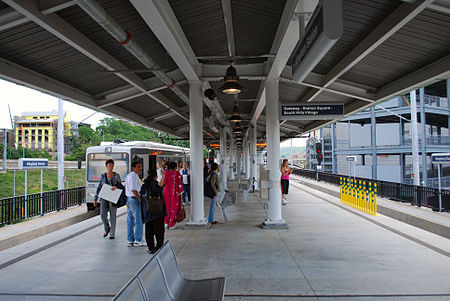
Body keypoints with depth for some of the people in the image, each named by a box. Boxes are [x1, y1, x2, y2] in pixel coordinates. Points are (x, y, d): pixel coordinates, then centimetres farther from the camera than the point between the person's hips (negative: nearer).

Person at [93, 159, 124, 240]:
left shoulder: (116, 176, 0)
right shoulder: (102, 176, 8)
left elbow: (121, 186, 0)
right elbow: (99, 188, 12)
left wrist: (116, 187, -22)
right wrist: (95, 199, 9)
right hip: (104, 198, 2)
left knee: (112, 216, 1)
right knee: (103, 215, -7)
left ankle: (112, 233, 13)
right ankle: (107, 229, 21)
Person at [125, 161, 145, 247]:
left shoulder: (128, 175, 18)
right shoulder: (134, 176, -14)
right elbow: (133, 190, -22)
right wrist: (140, 199, -16)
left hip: (128, 199, 10)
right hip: (134, 199, -10)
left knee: (130, 221, 12)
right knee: (138, 221, -3)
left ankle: (130, 241, 17)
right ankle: (138, 241, 2)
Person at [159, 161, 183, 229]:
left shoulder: (165, 173, 0)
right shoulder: (177, 173, -6)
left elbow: (161, 184, -1)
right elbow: (179, 184, -6)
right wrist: (180, 193, 0)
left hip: (166, 192, 3)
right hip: (175, 193, -2)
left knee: (167, 207, 18)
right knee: (174, 208, 7)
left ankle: (166, 222, 20)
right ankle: (171, 225, 10)